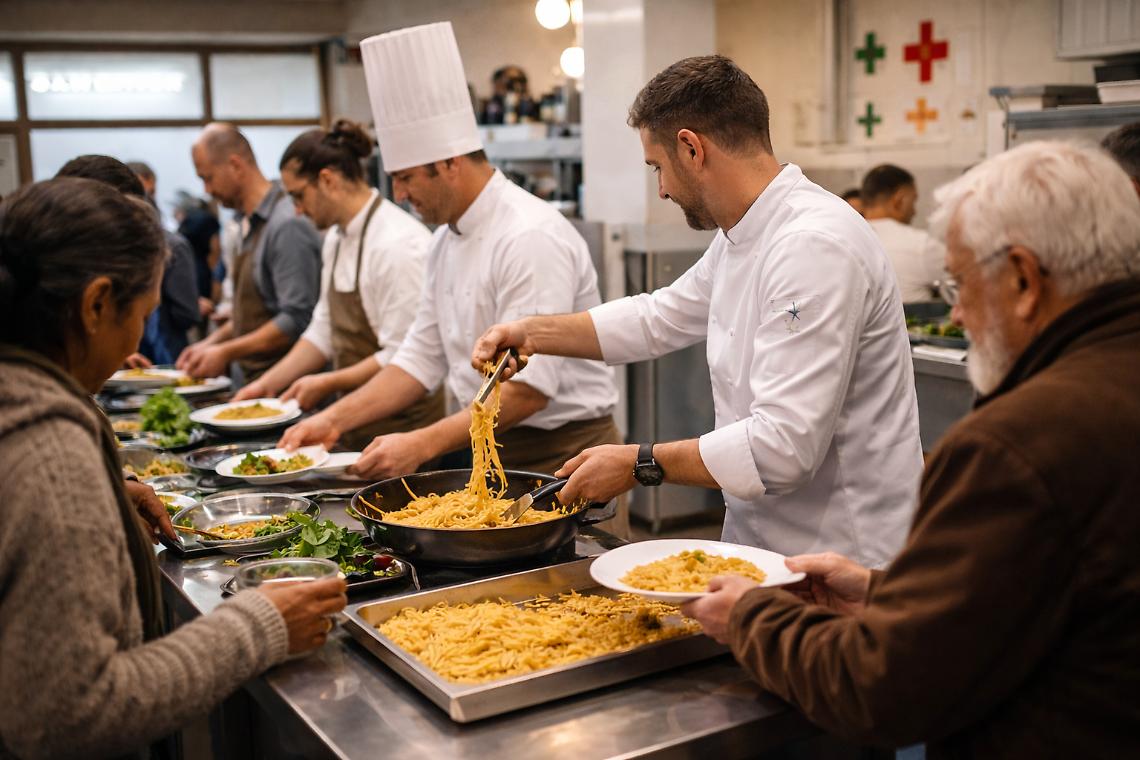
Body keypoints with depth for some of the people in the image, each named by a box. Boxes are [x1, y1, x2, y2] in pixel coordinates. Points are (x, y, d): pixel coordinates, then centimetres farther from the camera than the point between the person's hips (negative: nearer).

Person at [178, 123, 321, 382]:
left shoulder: (287, 224, -17)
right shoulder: (251, 223, 13)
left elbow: (296, 320, -21)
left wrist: (226, 352, -16)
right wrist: (212, 342, 11)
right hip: (256, 379, 8)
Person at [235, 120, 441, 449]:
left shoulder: (398, 244, -20)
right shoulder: (337, 238, 10)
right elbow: (324, 331, 16)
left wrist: (328, 383, -14)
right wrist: (269, 383, 8)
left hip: (402, 426, -8)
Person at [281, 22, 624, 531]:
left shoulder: (531, 238, -21)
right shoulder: (447, 240, 8)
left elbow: (530, 385, -26)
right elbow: (424, 357, 12)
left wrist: (423, 445, -29)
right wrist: (335, 420, 3)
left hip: (561, 457, -8)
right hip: (494, 453, 8)